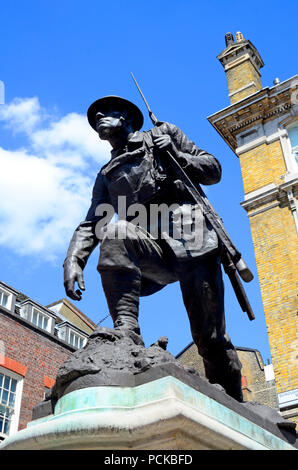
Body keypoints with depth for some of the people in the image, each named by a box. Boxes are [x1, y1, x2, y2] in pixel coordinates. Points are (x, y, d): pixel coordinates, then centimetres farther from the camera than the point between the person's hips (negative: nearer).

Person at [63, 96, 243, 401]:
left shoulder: (163, 134, 22)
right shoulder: (107, 176, 28)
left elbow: (214, 170, 19)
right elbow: (90, 224, 16)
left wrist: (178, 156, 1)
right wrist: (73, 261, -3)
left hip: (190, 236, -2)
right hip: (152, 247, 2)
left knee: (211, 339, -7)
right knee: (113, 235, -33)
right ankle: (127, 334, -39)